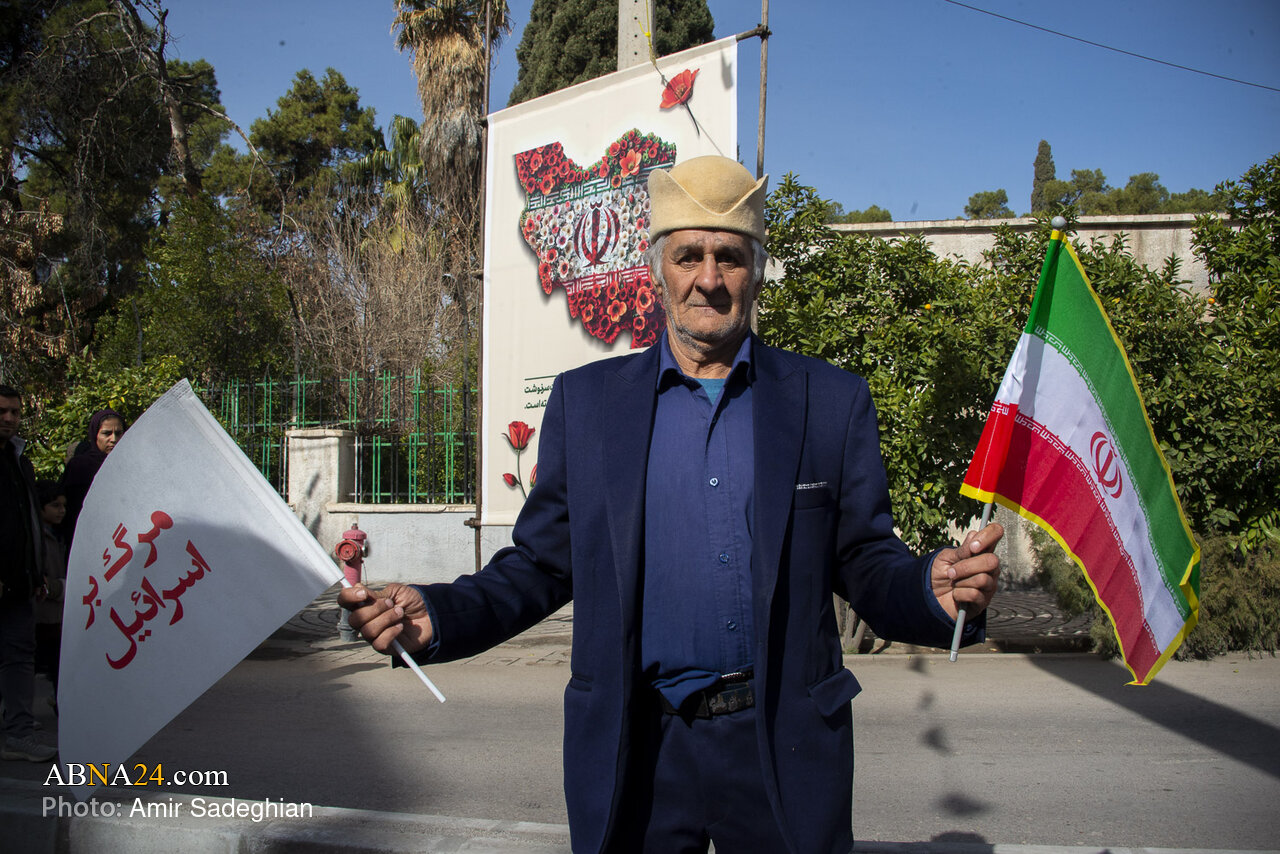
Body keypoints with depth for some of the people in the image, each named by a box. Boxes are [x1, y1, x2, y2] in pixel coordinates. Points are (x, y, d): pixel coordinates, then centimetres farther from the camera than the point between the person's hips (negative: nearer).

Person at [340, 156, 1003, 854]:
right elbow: (541, 564, 4)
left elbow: (868, 565, 1)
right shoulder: (585, 400, 2)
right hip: (633, 746, 0)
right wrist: (437, 617, -13)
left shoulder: (831, 401, 1)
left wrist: (936, 590, -21)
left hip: (783, 744, 0)